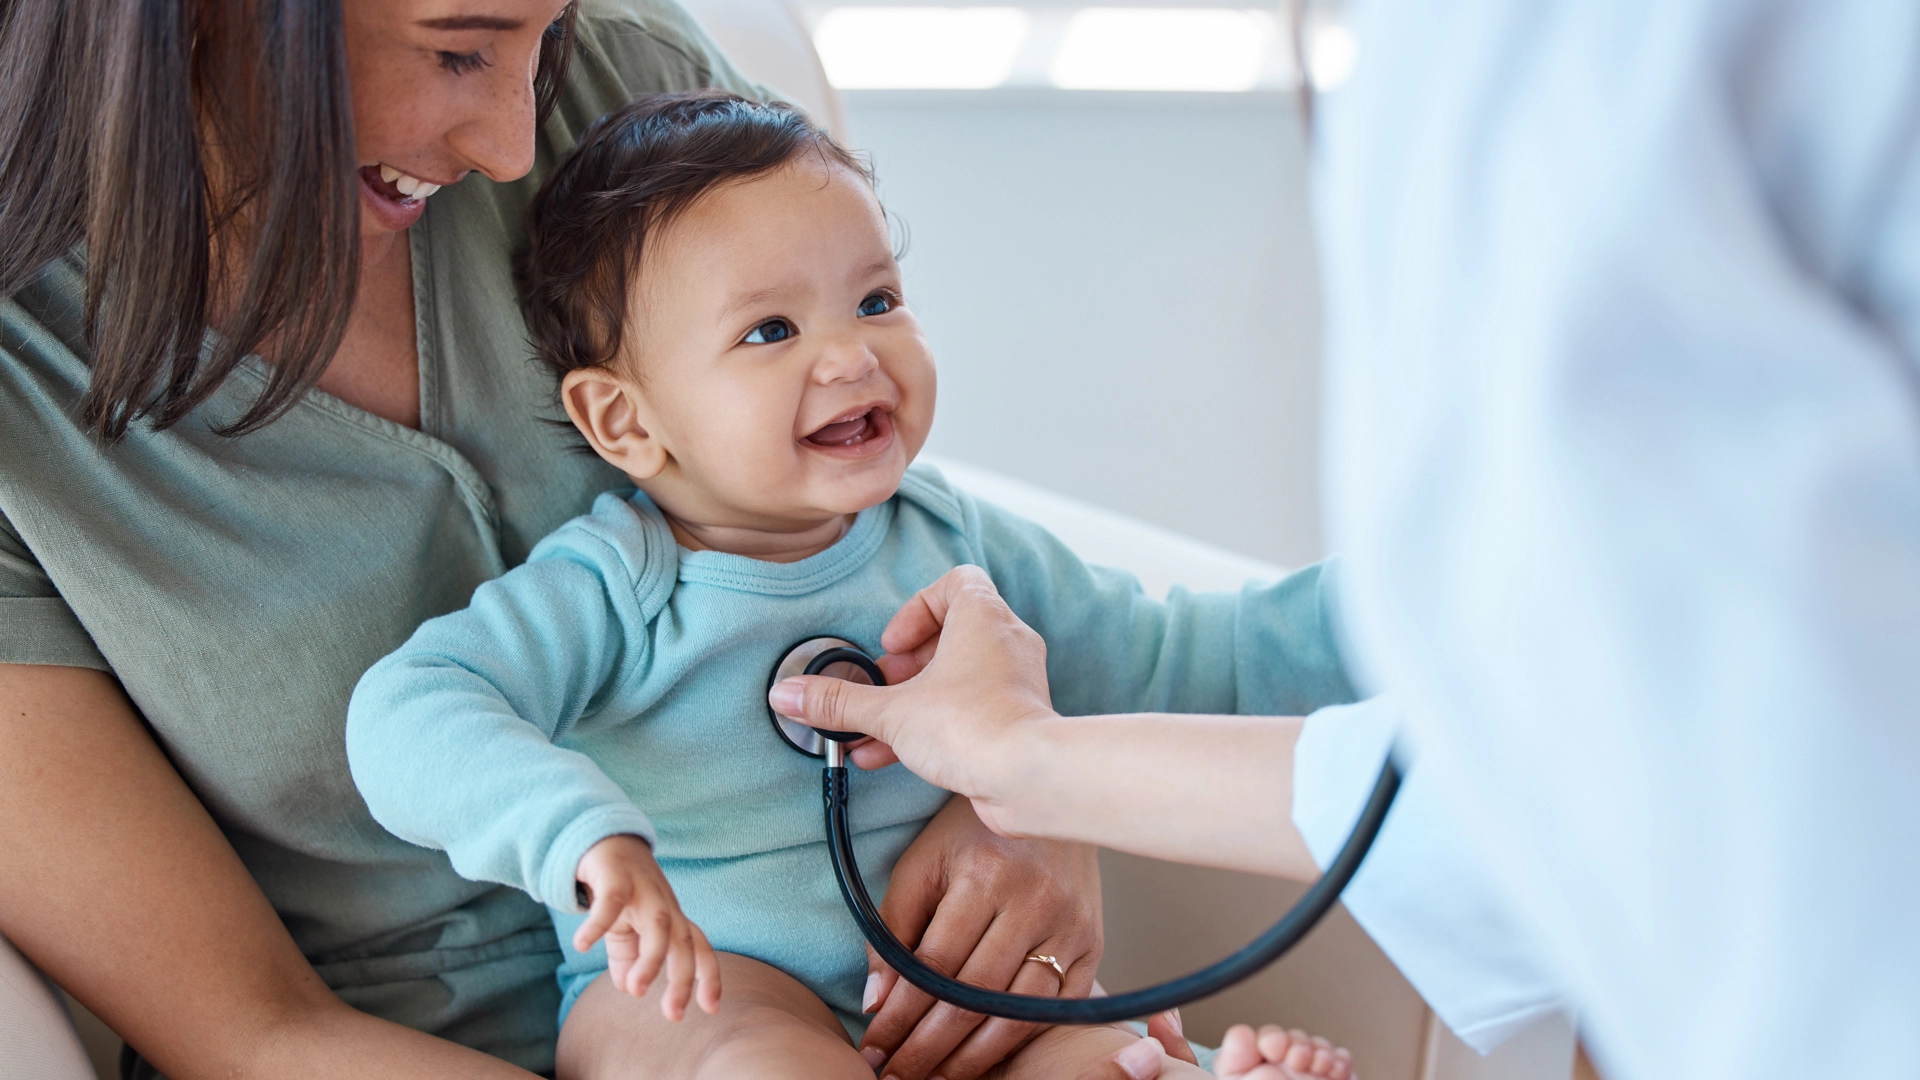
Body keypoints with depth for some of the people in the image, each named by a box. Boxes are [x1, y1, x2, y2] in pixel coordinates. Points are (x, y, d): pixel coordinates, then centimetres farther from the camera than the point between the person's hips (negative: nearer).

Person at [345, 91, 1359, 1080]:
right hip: (688, 991, -4)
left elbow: (1161, 660, 13)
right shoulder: (610, 590, -12)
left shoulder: (954, 542, 5)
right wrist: (584, 834, -41)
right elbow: (404, 715, -24)